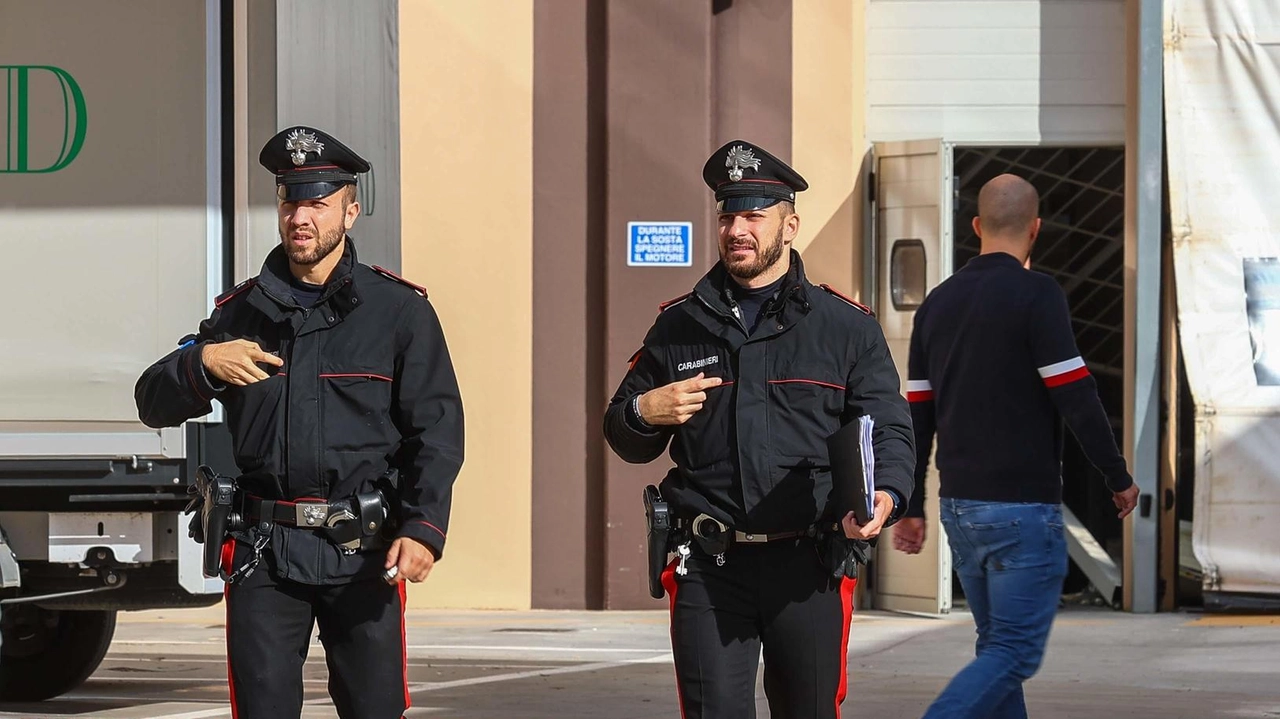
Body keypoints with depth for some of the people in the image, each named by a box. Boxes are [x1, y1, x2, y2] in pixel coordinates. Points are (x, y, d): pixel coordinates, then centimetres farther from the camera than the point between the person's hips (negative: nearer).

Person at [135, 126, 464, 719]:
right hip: (263, 550, 2)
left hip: (363, 553, -2)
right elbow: (154, 404, 14)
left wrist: (424, 528, -15)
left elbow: (437, 431, -1)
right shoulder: (240, 311, 13)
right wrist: (203, 363, -8)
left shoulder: (401, 311, 4)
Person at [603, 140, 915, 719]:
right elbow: (623, 439, 19)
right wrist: (644, 413, -5)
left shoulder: (847, 327, 6)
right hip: (709, 566, 1)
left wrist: (886, 496, -17)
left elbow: (889, 429, 3)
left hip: (808, 565, -1)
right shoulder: (679, 325, 11)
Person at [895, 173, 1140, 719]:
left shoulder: (938, 302, 9)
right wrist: (1120, 478, -2)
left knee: (999, 645, 15)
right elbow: (1076, 398, -14)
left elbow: (917, 417, 11)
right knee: (1014, 652, -7)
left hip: (959, 505, 7)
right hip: (1023, 507, -7)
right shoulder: (1036, 295, -11)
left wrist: (911, 507, 16)